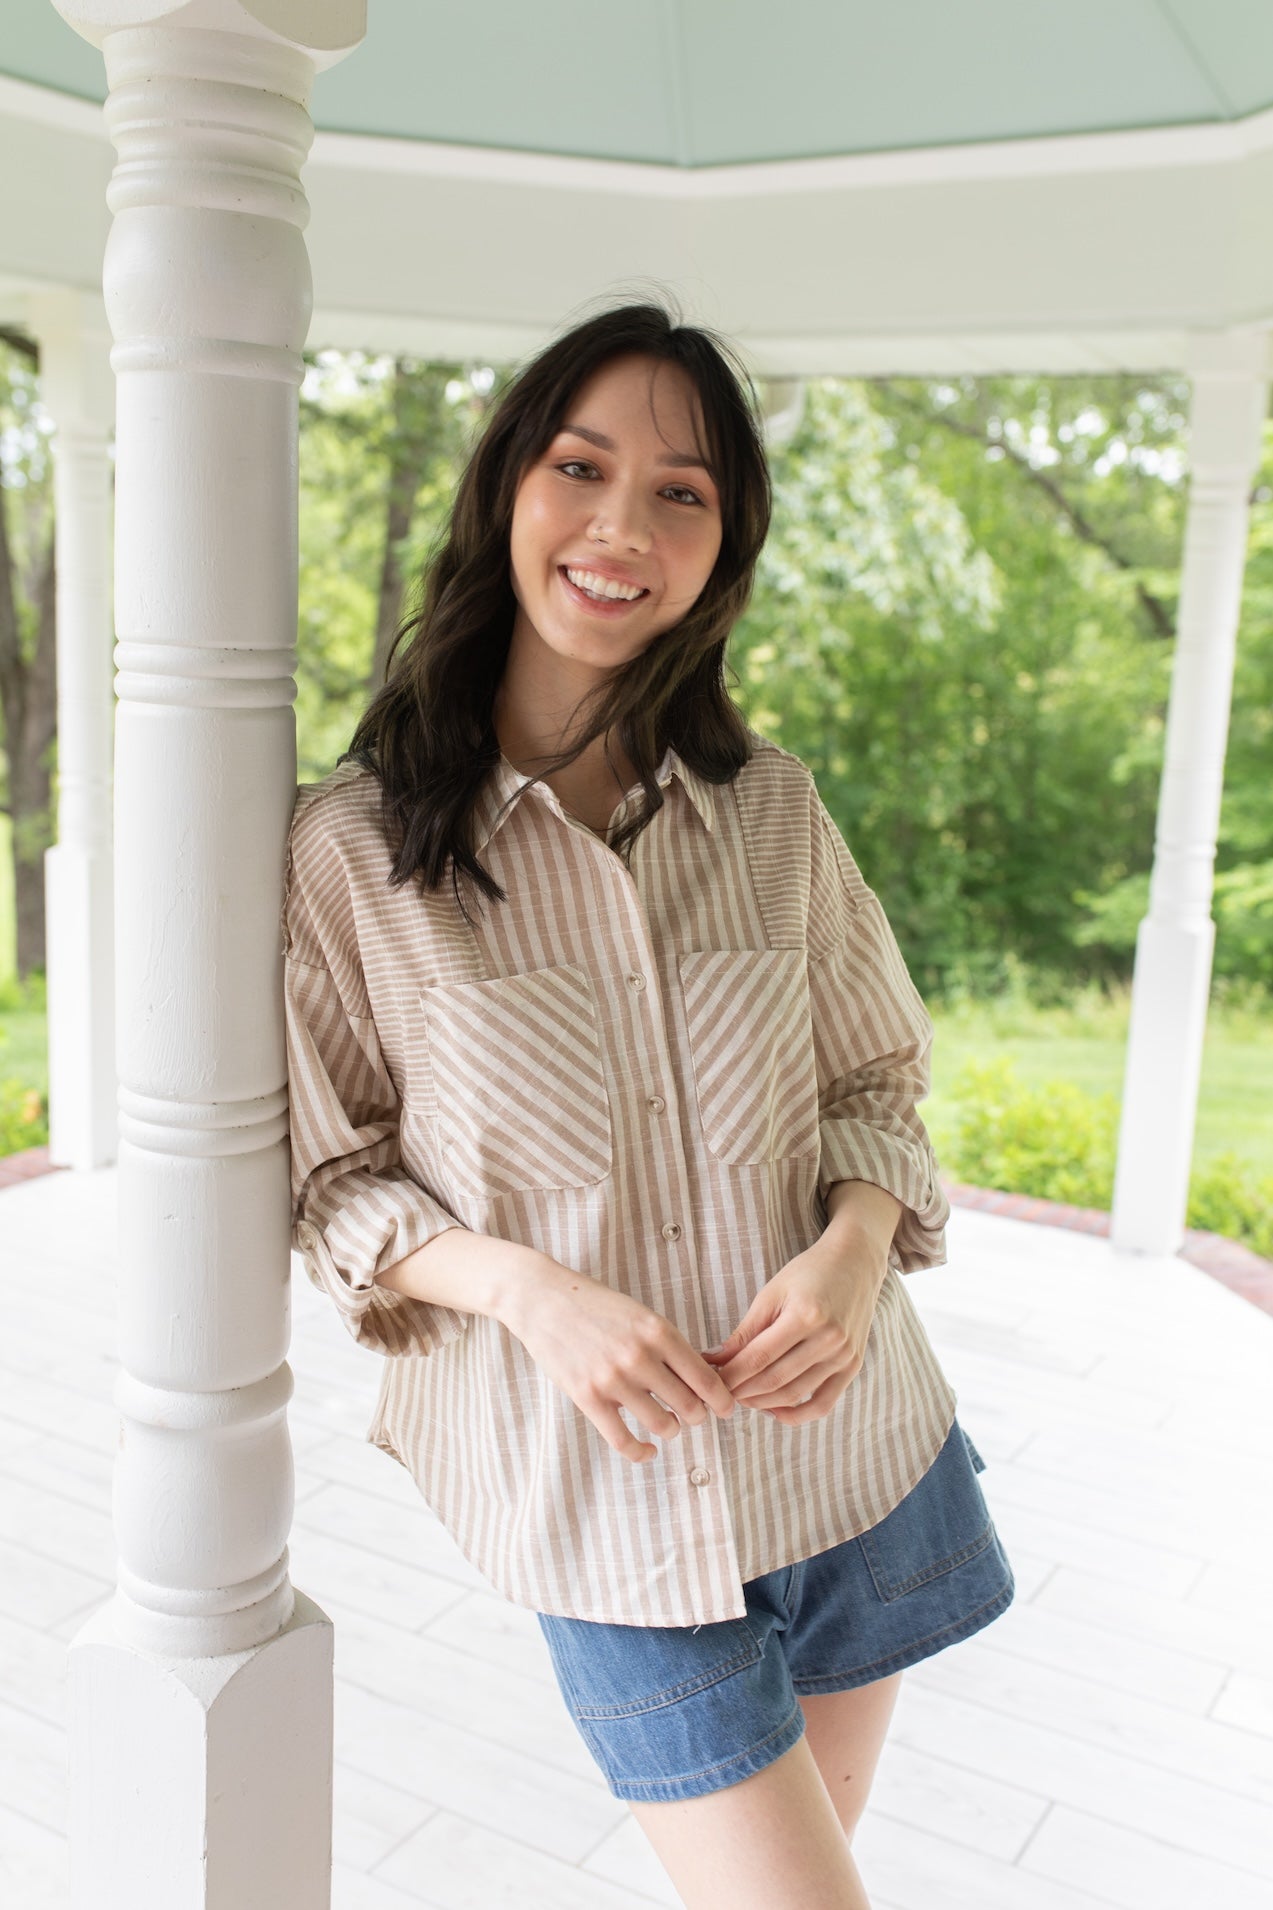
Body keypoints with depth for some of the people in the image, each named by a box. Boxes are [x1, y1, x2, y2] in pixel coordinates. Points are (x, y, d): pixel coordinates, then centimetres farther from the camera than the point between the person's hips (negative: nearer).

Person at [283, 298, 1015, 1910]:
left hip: (848, 1453, 4)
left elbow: (875, 1081, 6)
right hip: (604, 1499, -3)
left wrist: (854, 1252, -14)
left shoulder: (774, 809, -4)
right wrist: (529, 1286, -21)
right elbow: (324, 1177, -5)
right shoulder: (352, 848, -12)